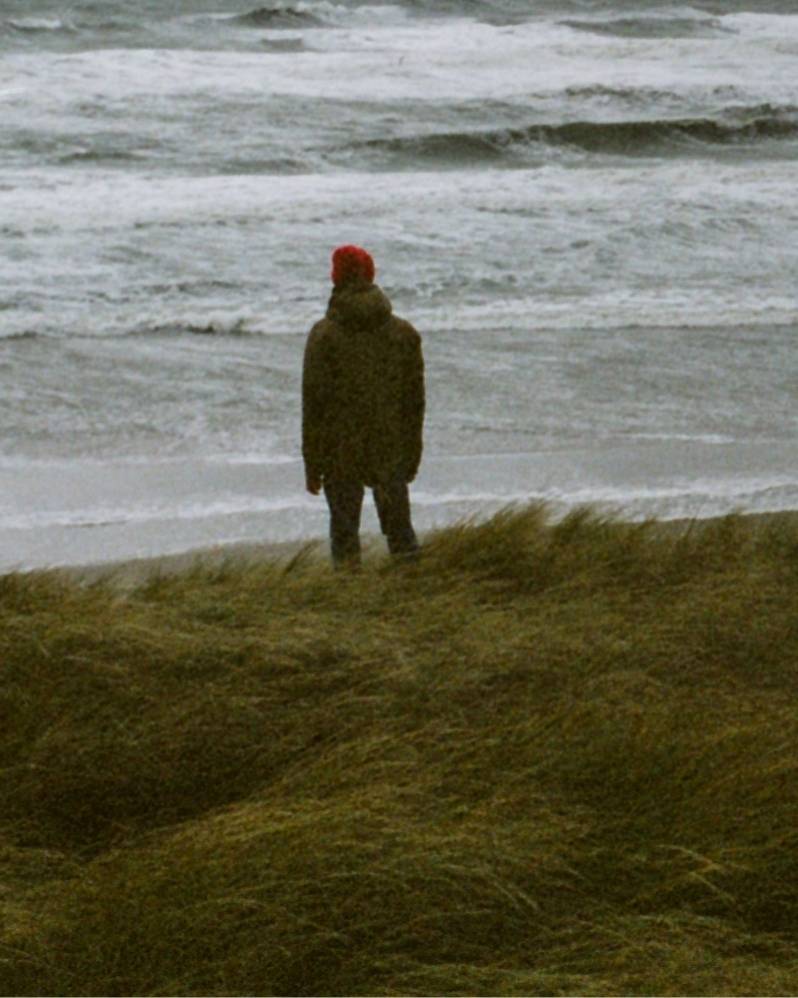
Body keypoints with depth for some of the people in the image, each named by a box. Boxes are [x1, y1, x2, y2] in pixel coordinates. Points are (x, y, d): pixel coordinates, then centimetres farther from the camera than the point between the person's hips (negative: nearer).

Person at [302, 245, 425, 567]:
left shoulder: (324, 336, -9)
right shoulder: (404, 333, 2)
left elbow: (314, 405, -8)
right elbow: (415, 400, 6)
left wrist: (312, 466, -2)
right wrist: (412, 455, 15)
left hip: (341, 455, -3)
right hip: (391, 453, 3)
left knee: (344, 531, 3)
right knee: (399, 525, 11)